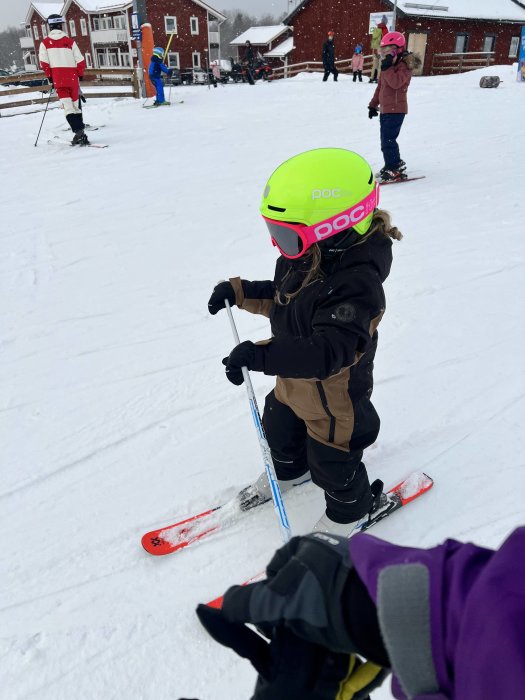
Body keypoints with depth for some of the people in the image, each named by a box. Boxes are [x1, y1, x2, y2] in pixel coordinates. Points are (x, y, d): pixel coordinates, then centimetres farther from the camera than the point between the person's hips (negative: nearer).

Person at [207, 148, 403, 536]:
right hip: (293, 380, 9)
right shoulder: (303, 257, -9)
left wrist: (261, 355, -53)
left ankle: (350, 511, 48)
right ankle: (288, 472, 64)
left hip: (333, 396, -8)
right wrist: (238, 291, -1)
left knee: (331, 461, 16)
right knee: (280, 431, 31)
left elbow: (329, 351, -45)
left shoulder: (354, 285, -37)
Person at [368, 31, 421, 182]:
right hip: (385, 109, 9)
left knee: (388, 140, -13)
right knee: (386, 140, 14)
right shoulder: (389, 66, 16)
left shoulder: (404, 66, -12)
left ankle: (394, 169, -6)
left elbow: (396, 83, -29)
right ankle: (395, 164, 26)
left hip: (396, 109, -9)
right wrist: (373, 105, 23)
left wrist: (387, 68, -30)